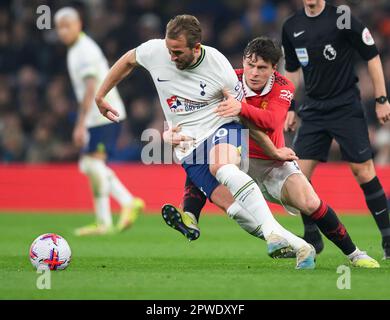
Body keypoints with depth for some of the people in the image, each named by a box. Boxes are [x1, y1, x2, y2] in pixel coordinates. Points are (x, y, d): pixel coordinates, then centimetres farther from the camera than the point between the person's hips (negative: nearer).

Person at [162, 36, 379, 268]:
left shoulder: (283, 87, -15)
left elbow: (272, 121, -35)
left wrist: (241, 108, -54)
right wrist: (174, 132, -39)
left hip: (272, 162, 0)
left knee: (310, 204, -17)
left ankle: (353, 253, 0)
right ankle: (190, 219, -38)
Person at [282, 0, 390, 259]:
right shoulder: (291, 27, 7)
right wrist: (289, 108, 16)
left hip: (346, 107, -5)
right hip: (314, 109, 5)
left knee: (363, 169, -8)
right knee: (299, 171, -3)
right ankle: (312, 238, 11)